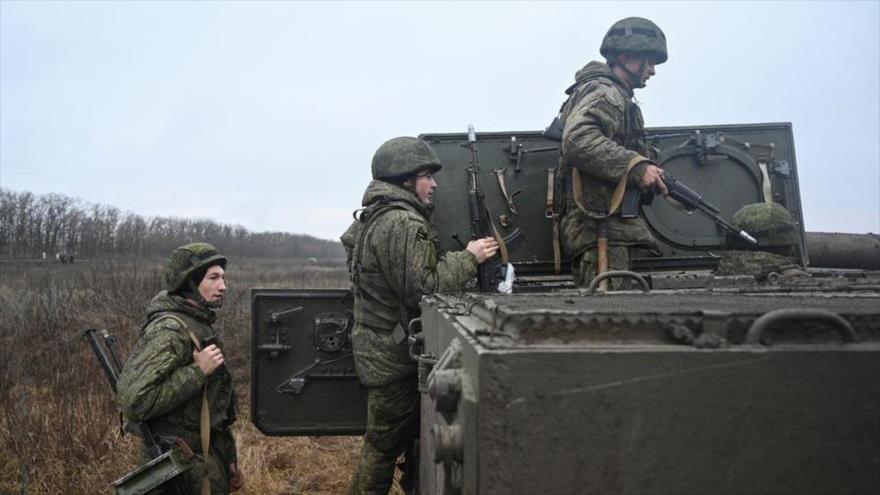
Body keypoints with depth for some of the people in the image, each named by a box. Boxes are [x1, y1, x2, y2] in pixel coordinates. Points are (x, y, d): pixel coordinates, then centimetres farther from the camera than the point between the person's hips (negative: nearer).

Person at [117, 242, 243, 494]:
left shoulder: (197, 324, 9)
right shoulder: (169, 330, -20)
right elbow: (134, 403, -27)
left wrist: (228, 459, 17)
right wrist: (198, 371, -25)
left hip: (207, 454, 9)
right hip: (187, 468, -9)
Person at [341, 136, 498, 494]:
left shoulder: (375, 216, 11)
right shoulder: (402, 224, -22)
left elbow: (348, 239, 29)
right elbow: (422, 288, -27)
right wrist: (468, 258, -16)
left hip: (378, 346, 10)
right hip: (393, 356, -10)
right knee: (384, 444, 2)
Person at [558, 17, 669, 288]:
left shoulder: (618, 96, 25)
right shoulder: (603, 92, -6)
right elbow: (578, 140, -24)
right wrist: (635, 166, -23)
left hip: (616, 224, 10)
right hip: (599, 227, -10)